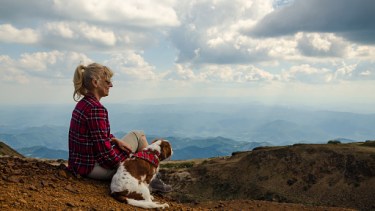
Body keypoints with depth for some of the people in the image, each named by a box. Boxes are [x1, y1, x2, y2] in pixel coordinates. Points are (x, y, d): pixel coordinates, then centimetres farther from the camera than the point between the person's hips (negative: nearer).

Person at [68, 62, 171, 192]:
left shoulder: (82, 103, 7)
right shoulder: (96, 109, -24)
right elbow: (106, 154, -24)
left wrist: (115, 140, 1)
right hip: (93, 168, -10)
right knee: (138, 136, 4)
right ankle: (151, 179, 19)